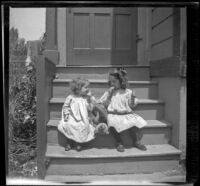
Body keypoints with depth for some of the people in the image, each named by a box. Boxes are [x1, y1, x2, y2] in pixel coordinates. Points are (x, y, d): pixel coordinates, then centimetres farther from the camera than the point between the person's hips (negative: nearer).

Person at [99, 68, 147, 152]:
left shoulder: (128, 92, 5)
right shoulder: (109, 92, 6)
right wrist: (109, 94, -7)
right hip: (114, 115, -1)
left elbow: (132, 106, 5)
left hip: (127, 114, 1)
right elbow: (106, 105, 0)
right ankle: (119, 143, -9)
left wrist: (133, 97, -11)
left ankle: (136, 142, 2)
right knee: (112, 124, -33)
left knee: (137, 122, -24)